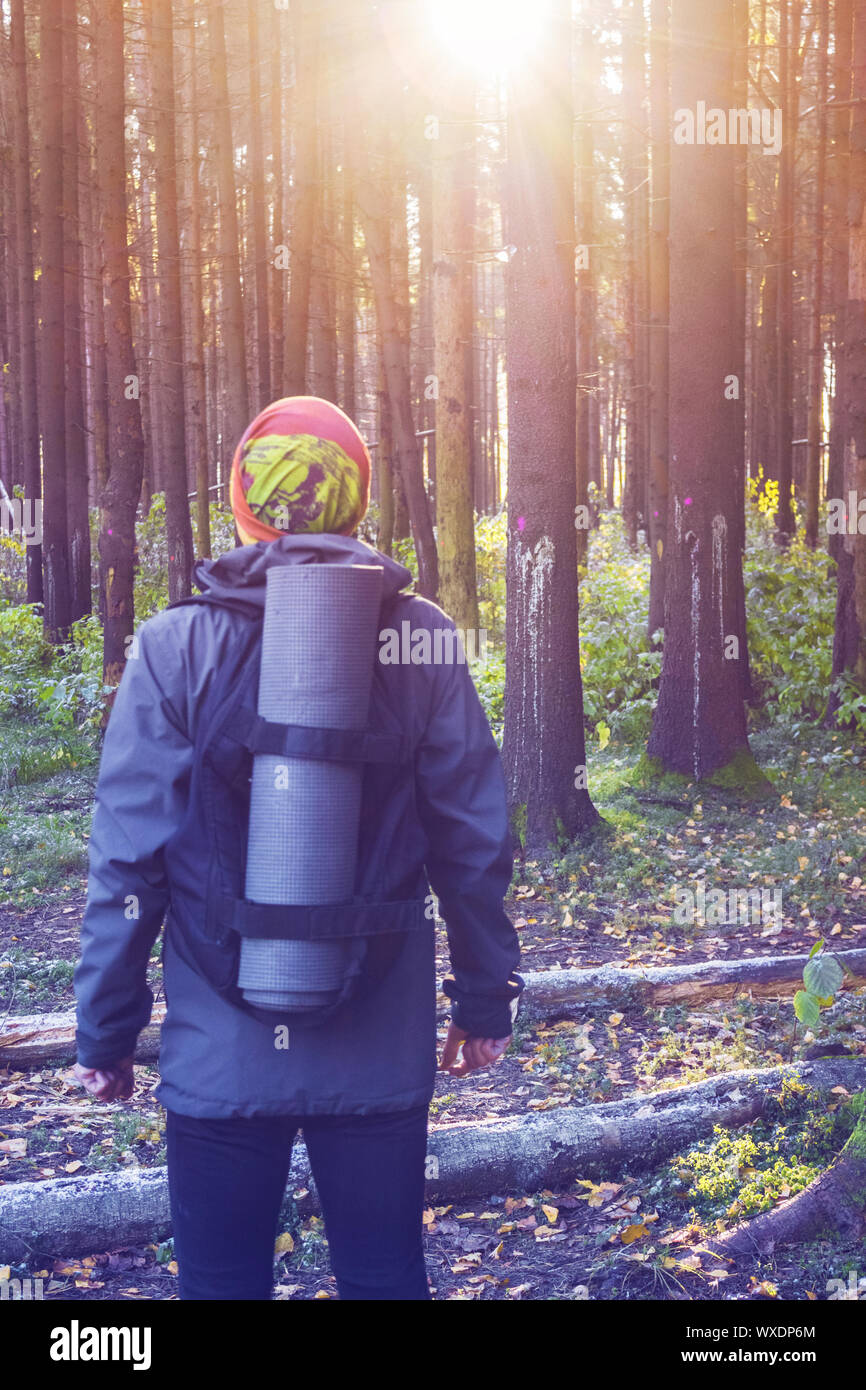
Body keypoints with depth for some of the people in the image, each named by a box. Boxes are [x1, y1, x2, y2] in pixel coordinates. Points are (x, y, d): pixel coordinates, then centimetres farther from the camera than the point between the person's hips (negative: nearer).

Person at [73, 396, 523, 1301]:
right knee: (385, 1277, 16)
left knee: (223, 1281, 13)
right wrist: (485, 998, 11)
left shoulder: (176, 648, -7)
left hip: (222, 1050, -1)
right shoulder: (421, 641, -4)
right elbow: (474, 842, -1)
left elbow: (127, 860, -7)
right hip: (382, 1048, 2)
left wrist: (105, 1032, 3)